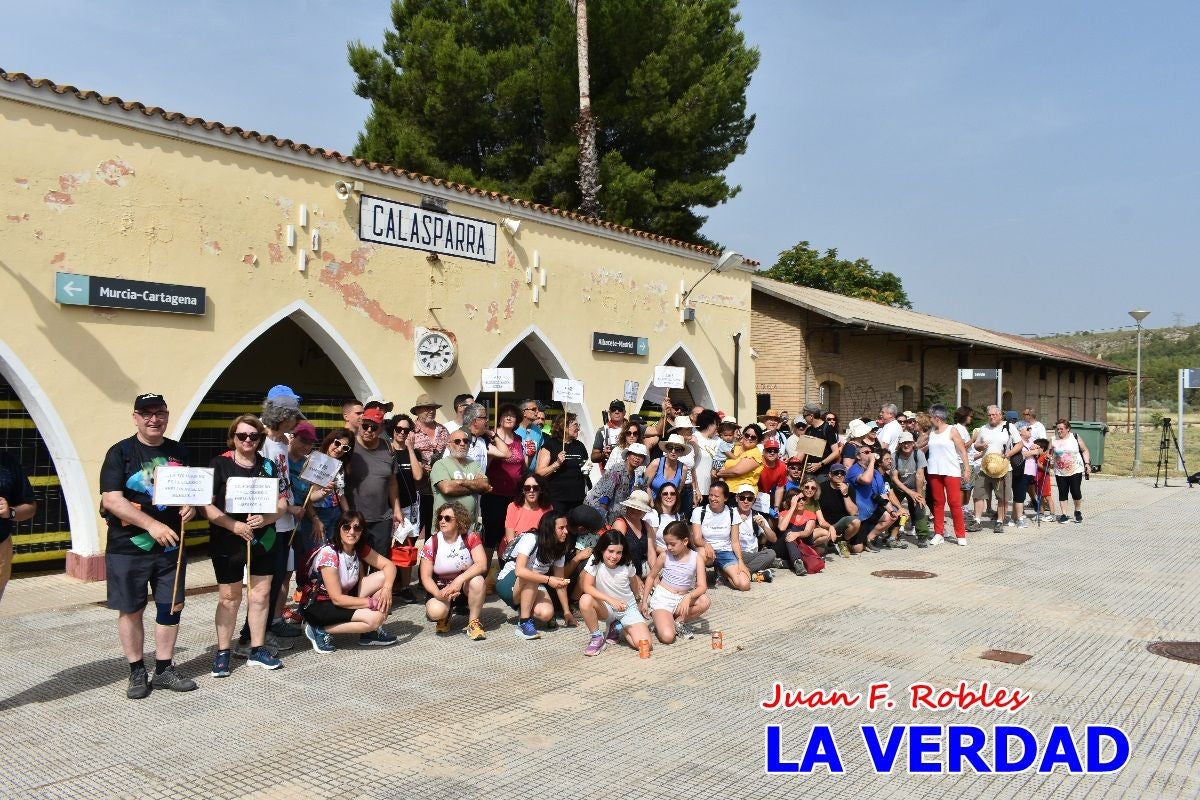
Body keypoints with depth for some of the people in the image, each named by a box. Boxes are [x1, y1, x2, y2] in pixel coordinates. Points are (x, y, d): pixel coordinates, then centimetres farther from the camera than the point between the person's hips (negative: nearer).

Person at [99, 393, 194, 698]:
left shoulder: (178, 452, 8)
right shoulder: (120, 452, -6)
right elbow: (111, 500, -15)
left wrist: (190, 506, -3)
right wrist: (152, 525, -22)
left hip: (171, 546, 4)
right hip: (128, 548, -4)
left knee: (171, 607, 7)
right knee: (131, 610, 6)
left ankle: (164, 670, 21)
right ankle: (137, 673, 20)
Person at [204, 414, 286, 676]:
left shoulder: (268, 466, 8)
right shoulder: (219, 465, -4)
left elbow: (282, 503, 6)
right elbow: (206, 505, -9)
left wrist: (266, 518, -14)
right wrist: (234, 525, -19)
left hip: (263, 541, 4)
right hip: (227, 543, -4)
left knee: (261, 595, 8)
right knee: (229, 597, 2)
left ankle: (257, 649, 19)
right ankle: (222, 652, 14)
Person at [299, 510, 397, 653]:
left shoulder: (360, 548, -4)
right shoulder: (329, 554, -25)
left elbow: (389, 565, -1)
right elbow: (337, 599, -26)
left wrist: (387, 588, -21)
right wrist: (373, 602, -23)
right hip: (317, 606, -8)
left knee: (384, 577, -8)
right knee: (375, 618, -25)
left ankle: (371, 631, 2)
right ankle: (320, 630, -9)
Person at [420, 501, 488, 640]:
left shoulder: (470, 538, -12)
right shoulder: (432, 543, -9)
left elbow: (482, 565, -24)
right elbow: (426, 577, -8)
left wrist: (459, 580, -37)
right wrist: (438, 594, -27)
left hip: (466, 587, 0)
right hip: (441, 589, 0)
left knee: (477, 581, -34)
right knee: (435, 611, -32)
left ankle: (473, 622, -13)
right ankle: (445, 616, 8)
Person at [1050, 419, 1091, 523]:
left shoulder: (1075, 438, -1)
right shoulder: (1053, 440, 2)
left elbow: (1085, 450, 7)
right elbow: (1050, 454, 8)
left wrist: (1087, 463, -2)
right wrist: (1049, 457, -15)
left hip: (1075, 471, -2)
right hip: (1060, 472, 2)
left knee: (1076, 492, -4)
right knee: (1062, 493, 4)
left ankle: (1078, 512, 19)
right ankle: (1063, 514, 12)